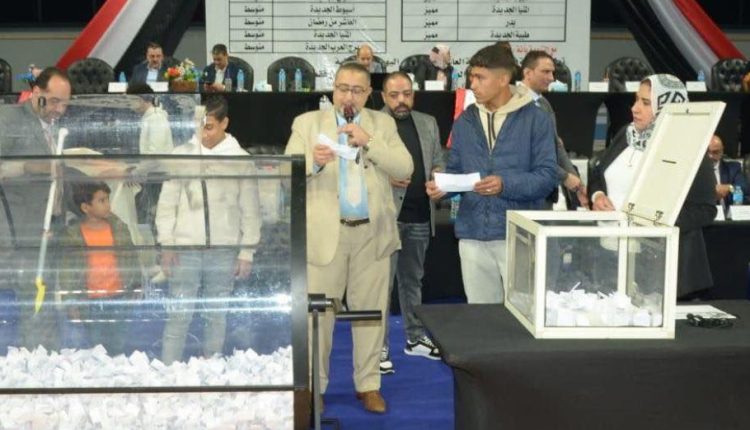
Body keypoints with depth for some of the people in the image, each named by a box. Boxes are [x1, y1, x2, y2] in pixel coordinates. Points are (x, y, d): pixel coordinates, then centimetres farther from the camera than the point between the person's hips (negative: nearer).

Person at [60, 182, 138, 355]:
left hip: (118, 298, 1)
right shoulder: (73, 233, -3)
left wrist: (133, 287, 6)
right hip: (90, 301, -1)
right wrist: (71, 302, -3)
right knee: (96, 344, 7)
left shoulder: (119, 227, 4)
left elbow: (131, 259, 10)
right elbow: (67, 269, -1)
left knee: (118, 345, 5)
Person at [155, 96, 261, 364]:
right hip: (186, 248, 0)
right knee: (179, 315, 0)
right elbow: (167, 203, 4)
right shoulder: (181, 154, 2)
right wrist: (167, 244, -1)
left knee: (217, 316, 10)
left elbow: (250, 210, 4)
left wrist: (247, 252, 1)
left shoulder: (241, 159, 1)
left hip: (224, 250, 1)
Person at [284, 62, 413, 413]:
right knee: (318, 312, 2)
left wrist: (369, 141, -14)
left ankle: (368, 385, 20)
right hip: (325, 233, -1)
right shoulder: (307, 122, 5)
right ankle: (314, 385, 15)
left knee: (370, 311, 8)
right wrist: (312, 160, -25)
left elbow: (405, 169, -2)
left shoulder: (382, 124, 10)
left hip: (372, 232, 2)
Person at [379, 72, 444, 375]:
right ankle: (379, 347, 4)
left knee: (413, 279, 16)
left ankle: (415, 338, 28)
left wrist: (438, 174, -5)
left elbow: (439, 161, 17)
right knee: (382, 281, -2)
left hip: (420, 215, 5)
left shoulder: (428, 124, 12)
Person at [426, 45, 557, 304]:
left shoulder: (536, 120, -3)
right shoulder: (464, 122, 11)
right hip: (473, 235, 4)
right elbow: (455, 170, 14)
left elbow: (548, 175, -8)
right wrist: (441, 185, -8)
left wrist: (506, 184, -23)